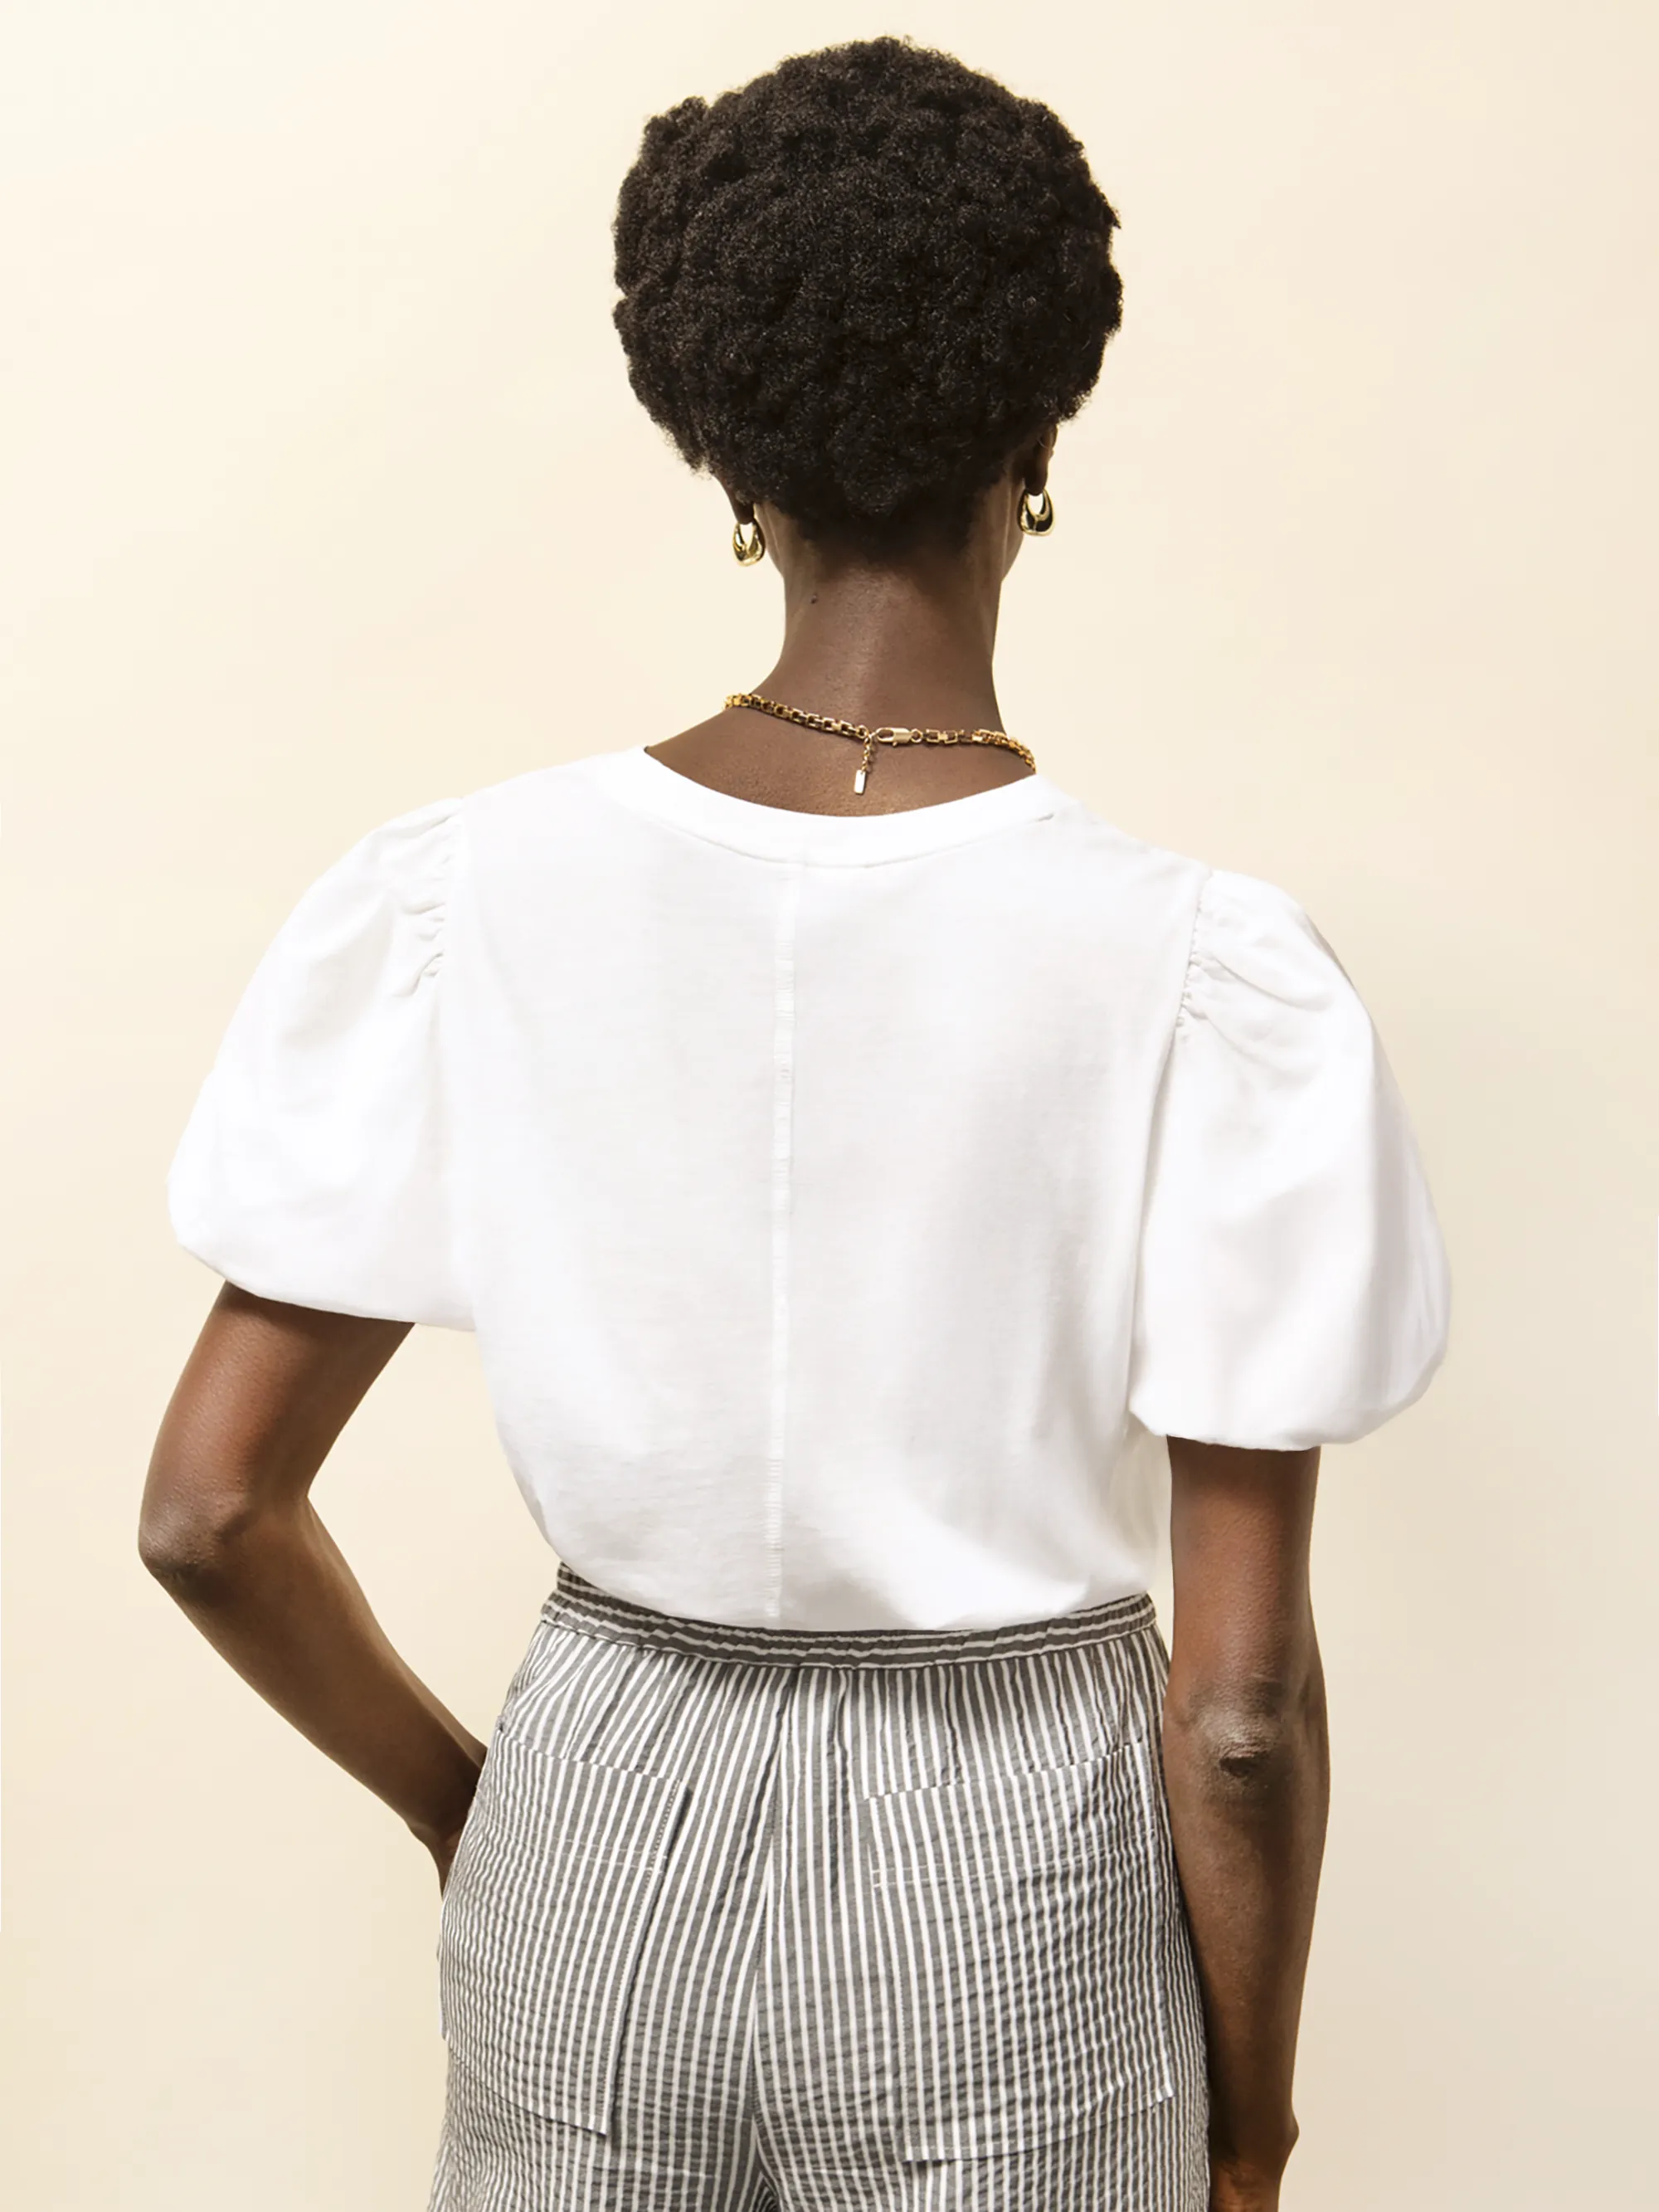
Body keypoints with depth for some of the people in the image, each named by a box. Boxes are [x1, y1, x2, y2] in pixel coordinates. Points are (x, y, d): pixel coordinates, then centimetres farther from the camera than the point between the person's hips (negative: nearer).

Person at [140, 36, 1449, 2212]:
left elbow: (209, 1506, -7)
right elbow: (1239, 1697, -14)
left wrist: (456, 1795, 10)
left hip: (600, 1841, 2)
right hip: (1012, 1876, -1)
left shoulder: (459, 903, -13)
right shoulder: (1210, 978, -19)